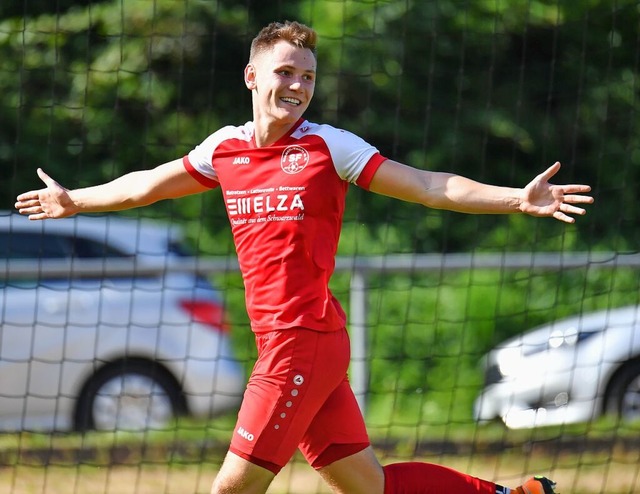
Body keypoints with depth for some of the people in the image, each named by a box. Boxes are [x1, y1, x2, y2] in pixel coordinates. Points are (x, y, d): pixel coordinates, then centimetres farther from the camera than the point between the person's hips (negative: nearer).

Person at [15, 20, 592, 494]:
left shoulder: (328, 147, -4)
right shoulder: (224, 149, 12)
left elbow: (429, 186, -6)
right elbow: (149, 185, 29)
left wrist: (518, 199, -17)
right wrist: (74, 201, 41)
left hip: (306, 341, -6)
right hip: (281, 342, 6)